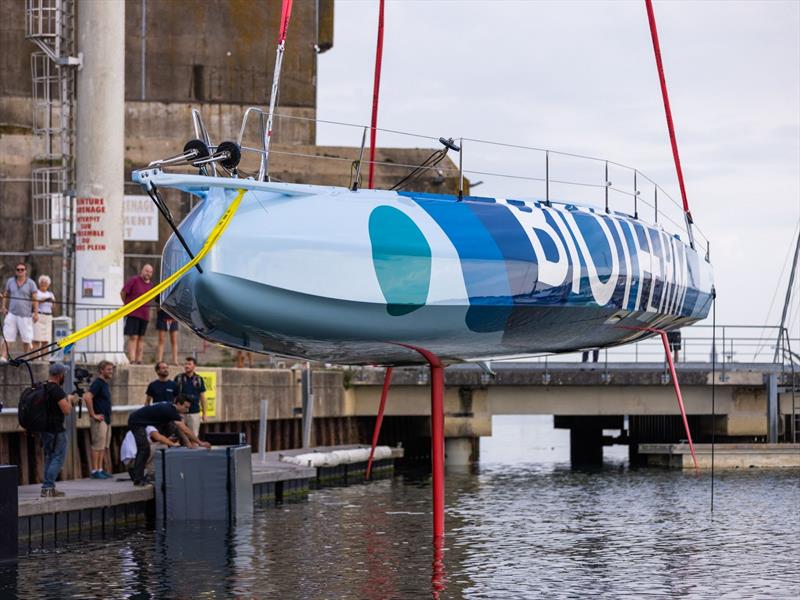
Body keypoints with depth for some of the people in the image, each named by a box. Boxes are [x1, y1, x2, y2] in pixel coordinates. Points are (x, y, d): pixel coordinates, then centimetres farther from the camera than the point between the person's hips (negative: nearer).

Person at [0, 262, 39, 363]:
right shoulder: (10, 281, 8)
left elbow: (35, 299, 0)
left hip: (25, 315, -2)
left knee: (27, 338, 2)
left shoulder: (30, 283, 1)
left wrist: (36, 313, -6)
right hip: (12, 313, 2)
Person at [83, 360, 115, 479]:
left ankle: (100, 470, 16)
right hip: (99, 420, -9)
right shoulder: (98, 383, -13)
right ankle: (95, 471, -5)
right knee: (97, 446, -7)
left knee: (104, 446, 11)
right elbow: (87, 397, -26)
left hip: (106, 420, 9)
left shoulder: (105, 384, 15)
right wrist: (93, 415, -21)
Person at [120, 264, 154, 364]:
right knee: (133, 337, -10)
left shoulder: (150, 284, 11)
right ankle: (132, 360, -14)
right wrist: (127, 305, 8)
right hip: (133, 314, -6)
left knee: (141, 338, 7)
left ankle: (139, 360, 10)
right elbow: (123, 293, -2)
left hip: (145, 314, 6)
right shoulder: (134, 280, -8)